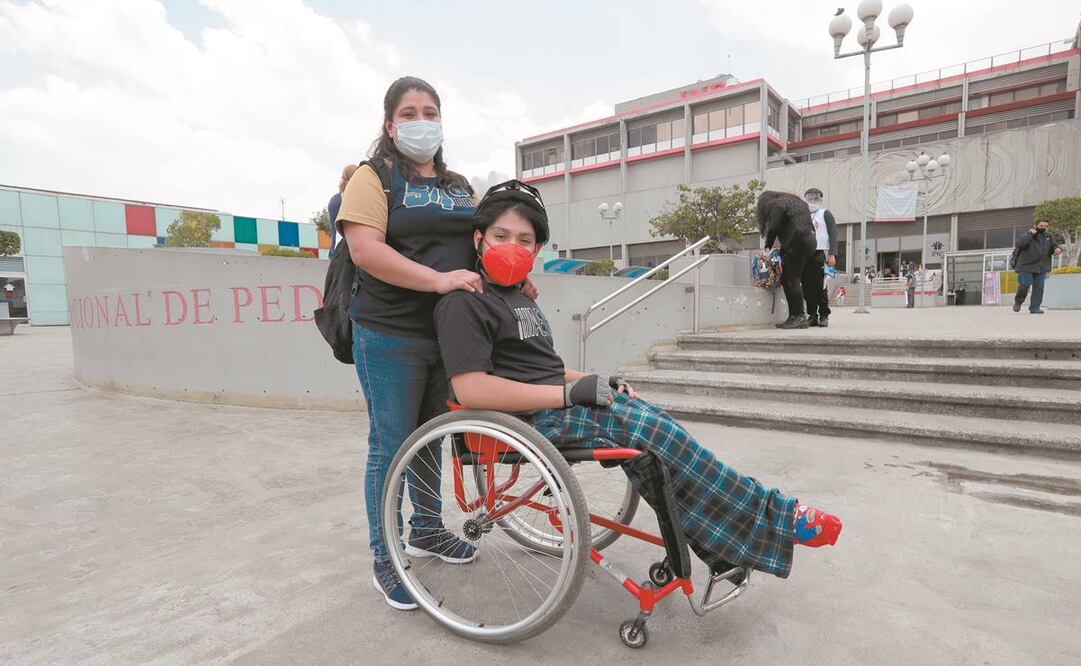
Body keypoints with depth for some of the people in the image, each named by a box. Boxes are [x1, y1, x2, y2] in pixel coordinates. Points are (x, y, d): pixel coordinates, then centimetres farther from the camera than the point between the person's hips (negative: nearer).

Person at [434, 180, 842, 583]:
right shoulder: (464, 304, -9)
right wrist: (570, 392, -19)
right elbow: (471, 389, -21)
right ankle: (770, 518, -2)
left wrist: (595, 382, 4)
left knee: (651, 425, -8)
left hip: (555, 407, 9)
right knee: (653, 430, -17)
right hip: (532, 419, -9)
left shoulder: (516, 299, 20)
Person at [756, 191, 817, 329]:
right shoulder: (795, 201, 28)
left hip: (797, 243, -9)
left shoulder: (777, 204, 1)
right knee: (786, 280, 10)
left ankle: (800, 317, -10)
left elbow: (773, 228, -9)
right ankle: (794, 317, 9)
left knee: (792, 280, -9)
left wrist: (767, 247, 6)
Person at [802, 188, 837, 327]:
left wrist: (832, 254, -10)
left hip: (819, 254, -3)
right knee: (807, 287, -1)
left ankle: (824, 316, -2)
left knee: (820, 287, -8)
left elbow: (833, 234, 2)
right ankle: (812, 315, 4)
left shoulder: (825, 214, 11)